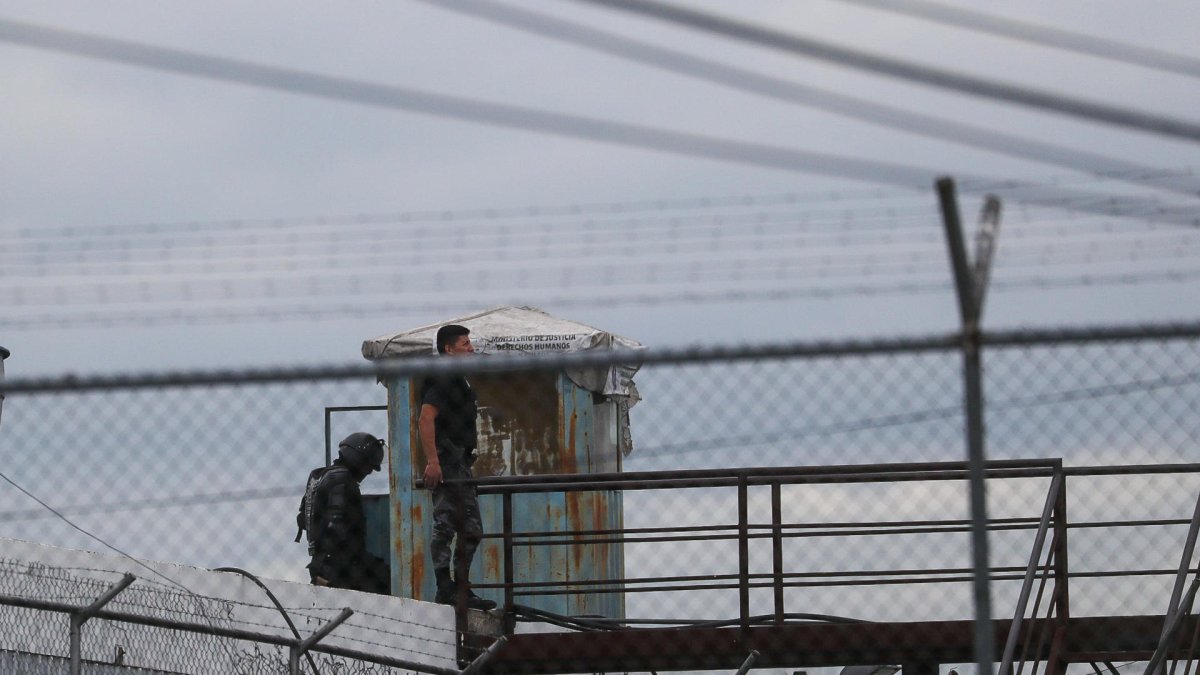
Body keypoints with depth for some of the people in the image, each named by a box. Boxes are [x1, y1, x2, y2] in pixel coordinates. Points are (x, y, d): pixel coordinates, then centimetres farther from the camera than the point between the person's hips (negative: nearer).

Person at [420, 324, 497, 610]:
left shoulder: (457, 380, 22)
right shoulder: (442, 379, -11)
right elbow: (426, 419, -23)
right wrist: (432, 461, -29)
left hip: (460, 463, 11)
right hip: (445, 463, -11)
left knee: (471, 529, 12)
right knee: (445, 525, -10)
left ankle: (461, 589, 16)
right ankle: (445, 589, -11)